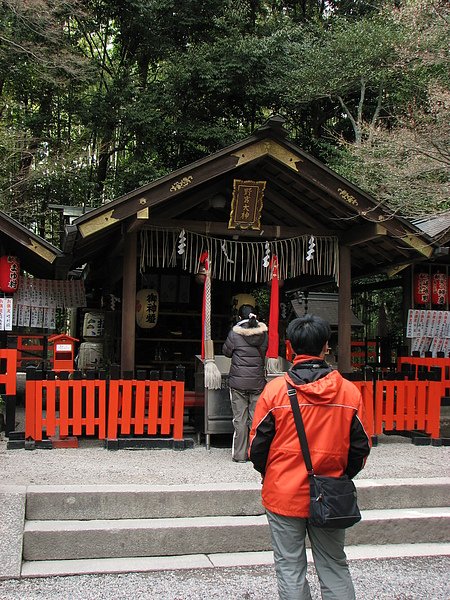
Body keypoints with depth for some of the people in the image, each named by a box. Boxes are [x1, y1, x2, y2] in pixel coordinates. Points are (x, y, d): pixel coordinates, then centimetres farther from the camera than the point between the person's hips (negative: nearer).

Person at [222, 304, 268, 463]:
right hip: (258, 382, 2)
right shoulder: (262, 332, -1)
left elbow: (226, 351, 5)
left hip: (238, 382, -2)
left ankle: (240, 454, 8)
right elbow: (264, 351, 10)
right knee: (256, 417, 8)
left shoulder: (235, 332, -7)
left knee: (240, 418, 4)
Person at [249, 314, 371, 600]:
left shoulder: (275, 389, -10)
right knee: (335, 567, 15)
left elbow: (258, 445, -4)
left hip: (284, 494, -2)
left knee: (290, 568, 9)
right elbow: (360, 448, 2)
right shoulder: (349, 391, -5)